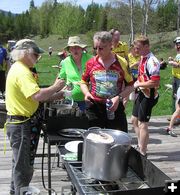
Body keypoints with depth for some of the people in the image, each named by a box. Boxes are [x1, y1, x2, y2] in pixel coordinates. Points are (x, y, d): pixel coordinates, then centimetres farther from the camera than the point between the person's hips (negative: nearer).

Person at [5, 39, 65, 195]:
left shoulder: (19, 68, 12)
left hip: (21, 122, 11)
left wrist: (57, 95, 6)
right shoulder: (22, 72, -21)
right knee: (24, 165, 1)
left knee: (20, 162, 24)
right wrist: (55, 87, -17)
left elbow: (32, 96, 13)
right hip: (22, 125, -11)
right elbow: (37, 96, -33)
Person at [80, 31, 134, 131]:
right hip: (94, 109, 1)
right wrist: (86, 93, -6)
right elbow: (84, 82, 14)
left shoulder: (122, 63, -2)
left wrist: (119, 97, -12)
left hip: (115, 108, -1)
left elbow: (130, 85, 2)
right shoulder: (91, 63, 2)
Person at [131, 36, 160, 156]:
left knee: (142, 124, -2)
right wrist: (137, 82, 5)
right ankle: (141, 146, 35)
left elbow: (155, 82, -27)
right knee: (135, 120, 20)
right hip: (142, 93, 10)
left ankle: (142, 153, 10)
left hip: (149, 95, -10)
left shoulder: (152, 61, -22)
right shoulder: (143, 58, 8)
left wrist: (138, 84, -17)